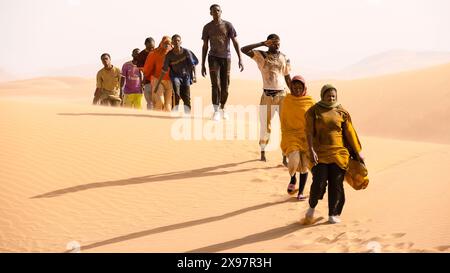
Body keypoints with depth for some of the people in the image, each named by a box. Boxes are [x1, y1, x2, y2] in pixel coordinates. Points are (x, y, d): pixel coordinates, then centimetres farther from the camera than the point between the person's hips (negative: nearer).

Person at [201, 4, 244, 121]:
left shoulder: (228, 25, -2)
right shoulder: (207, 27, 1)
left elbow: (235, 42, -4)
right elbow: (205, 47, 6)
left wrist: (240, 59, -13)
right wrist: (202, 65, 4)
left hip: (226, 58, 1)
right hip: (213, 58, -1)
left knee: (225, 86, 5)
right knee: (216, 84, -15)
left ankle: (222, 109, 25)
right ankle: (216, 111, -11)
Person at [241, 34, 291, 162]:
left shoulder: (284, 58, 8)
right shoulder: (261, 55, 0)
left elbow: (287, 78, 13)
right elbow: (244, 50, -14)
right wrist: (262, 44, -16)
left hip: (282, 95, 2)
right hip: (267, 95, -2)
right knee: (265, 126, 6)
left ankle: (285, 156, 2)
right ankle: (263, 152, 24)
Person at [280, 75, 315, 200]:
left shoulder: (310, 101, 0)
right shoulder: (287, 100, 3)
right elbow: (283, 119, 10)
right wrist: (284, 137, 8)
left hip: (306, 135, 1)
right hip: (291, 135, -1)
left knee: (304, 164, 2)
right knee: (294, 160, -21)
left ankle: (301, 192, 20)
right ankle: (292, 179, 13)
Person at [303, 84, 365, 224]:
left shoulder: (342, 112, 6)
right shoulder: (314, 111, 1)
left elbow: (349, 133, 8)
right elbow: (309, 132, -6)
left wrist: (358, 152, 8)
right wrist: (311, 151, -18)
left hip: (339, 153, 2)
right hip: (320, 153, -2)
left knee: (336, 184, 2)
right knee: (319, 183, -9)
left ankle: (333, 214, 15)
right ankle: (312, 207, 18)